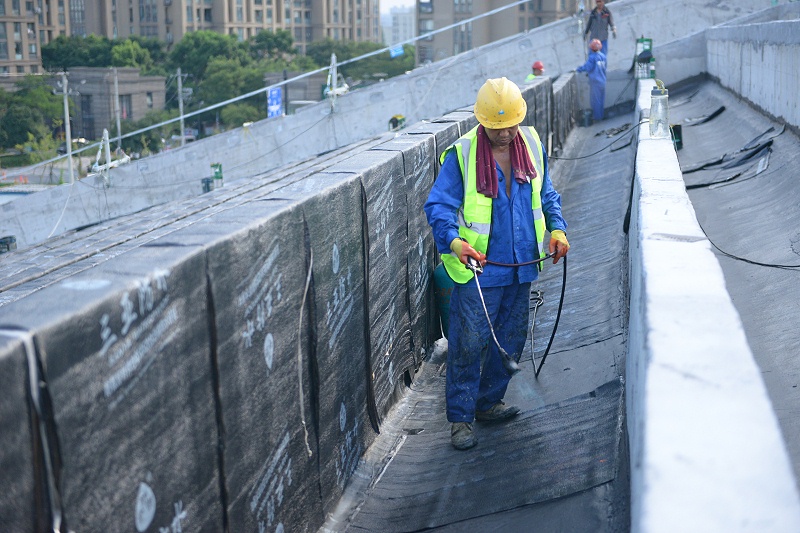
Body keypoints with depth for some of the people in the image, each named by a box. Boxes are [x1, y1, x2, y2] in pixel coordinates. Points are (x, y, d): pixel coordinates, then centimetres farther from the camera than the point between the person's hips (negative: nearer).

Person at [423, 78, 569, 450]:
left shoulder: (532, 145, 4)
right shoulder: (461, 155, -12)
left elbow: (545, 194, 17)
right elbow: (439, 205, -14)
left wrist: (557, 228, 1)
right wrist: (453, 240, -32)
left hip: (521, 265, 6)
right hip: (478, 268, -5)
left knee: (511, 338, 15)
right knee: (468, 343, -4)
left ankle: (489, 401, 32)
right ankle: (460, 417, 9)